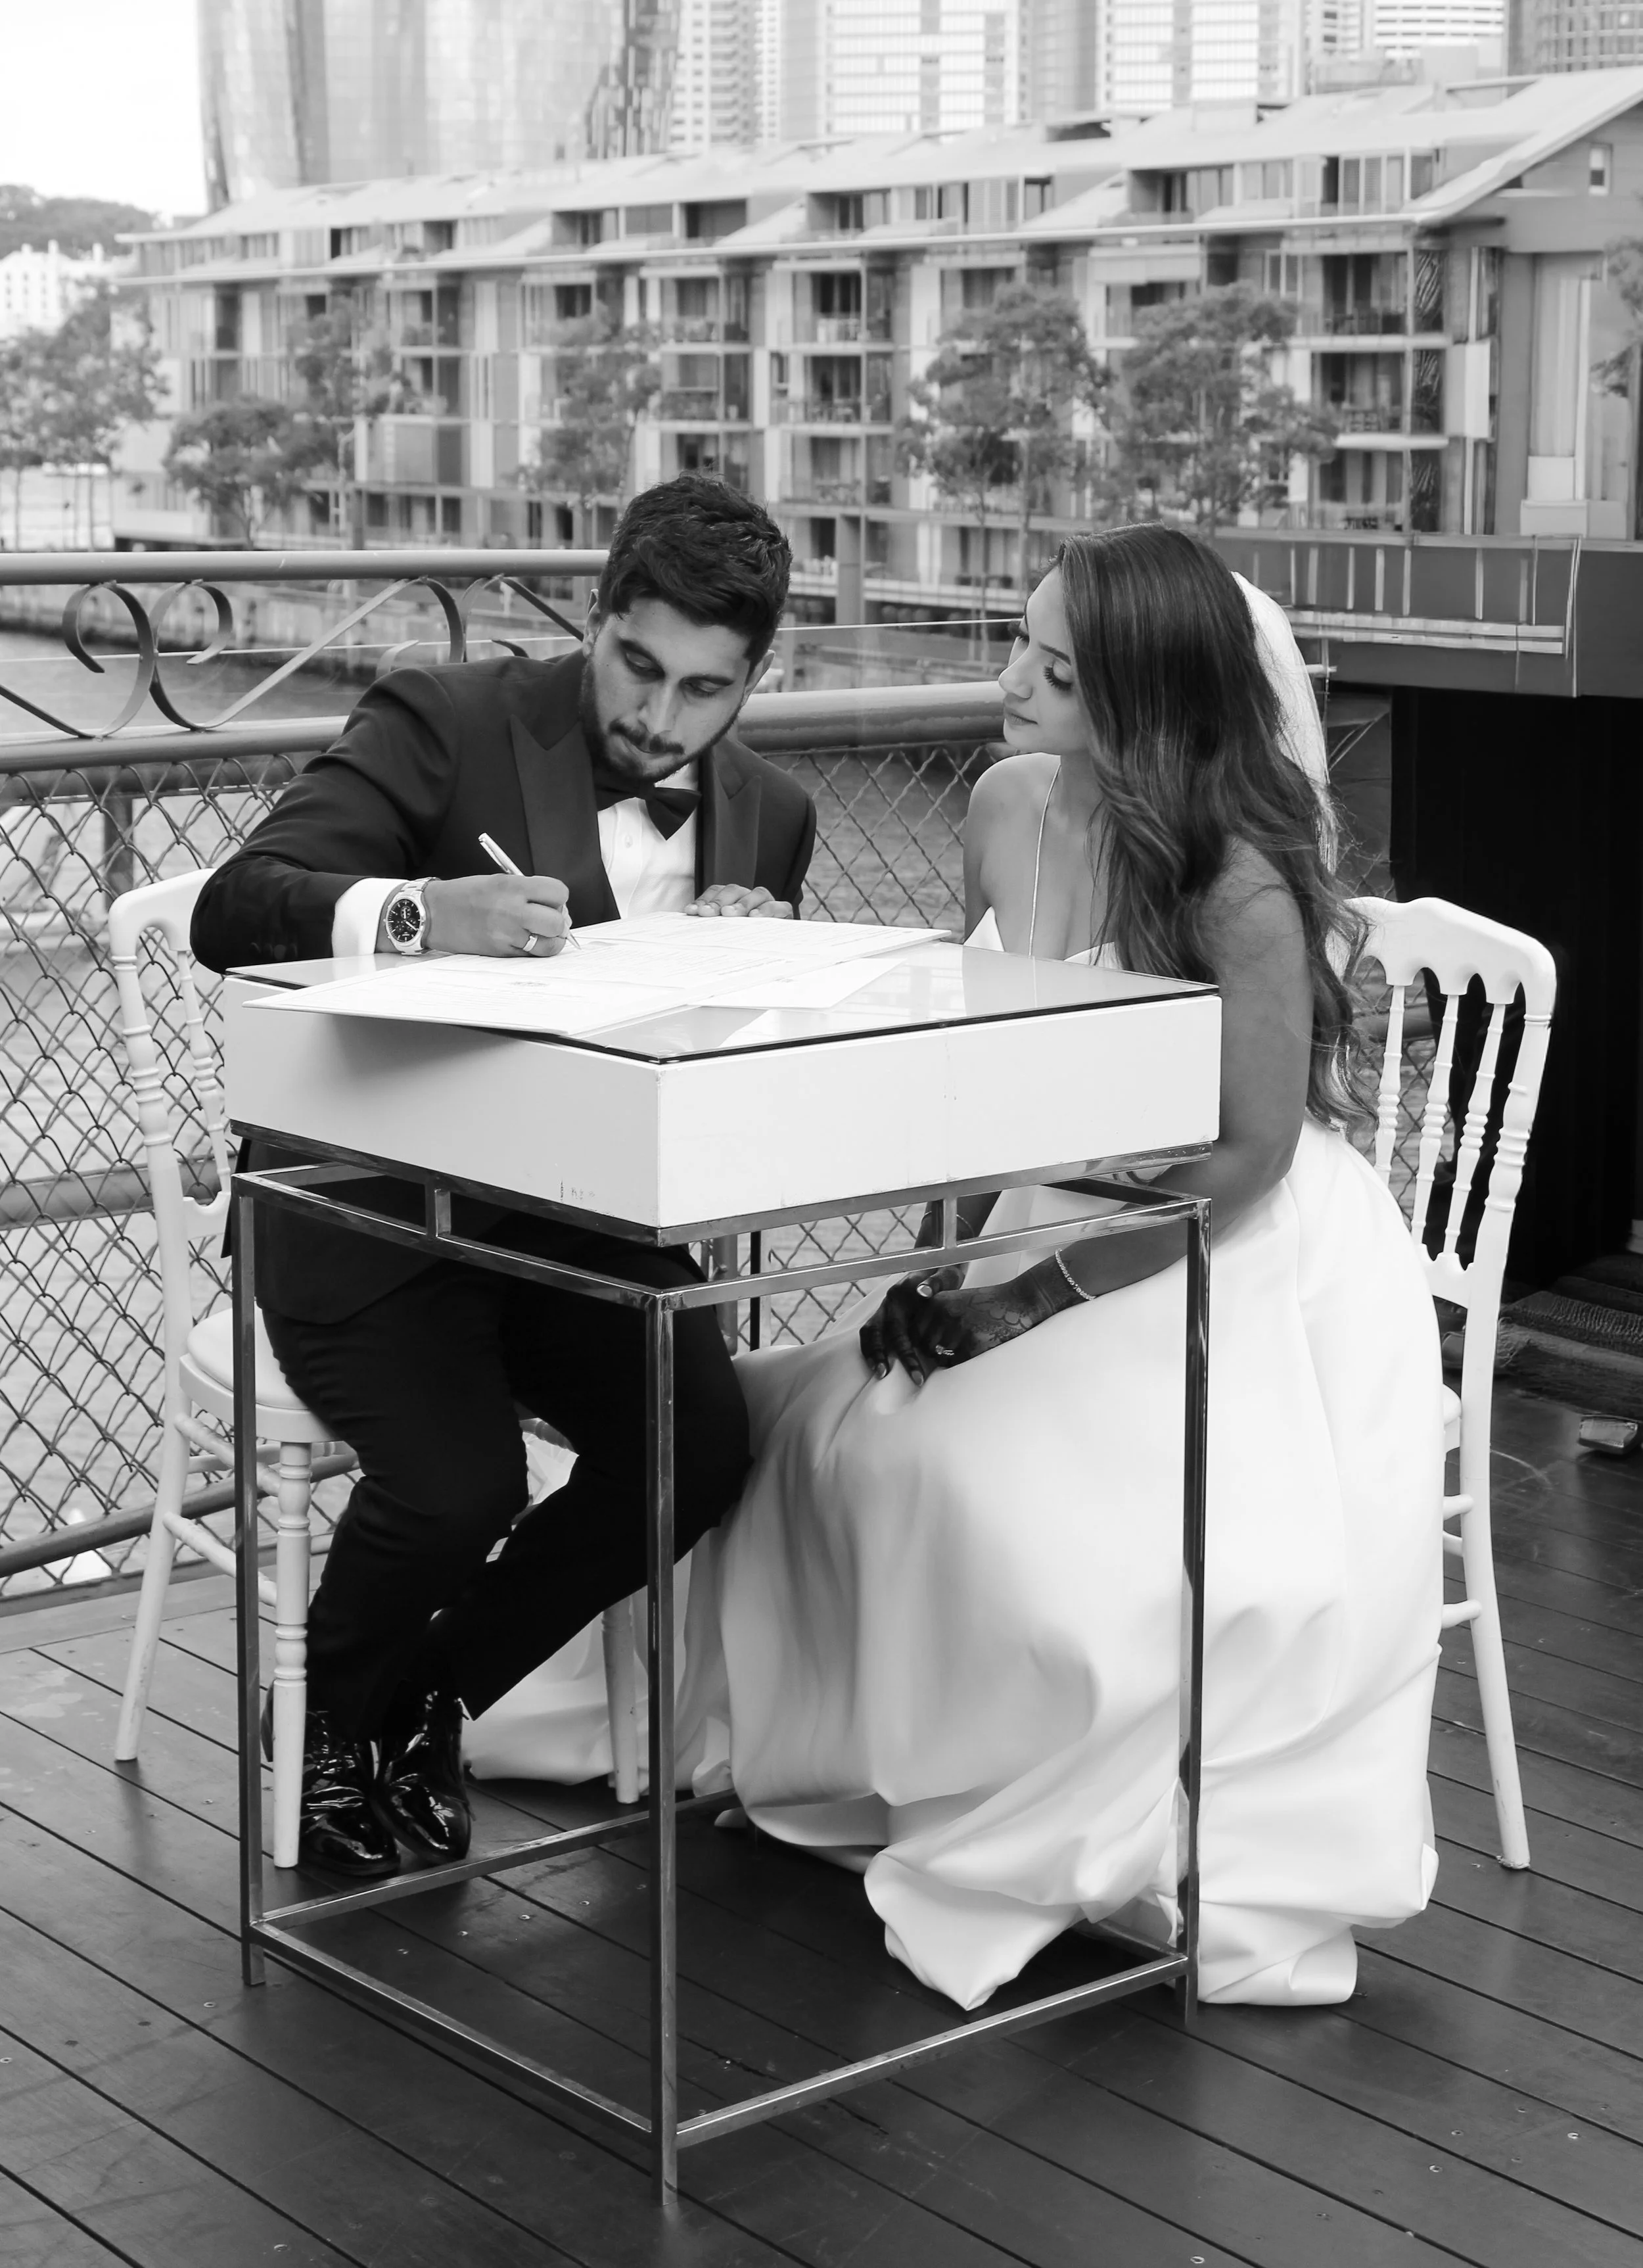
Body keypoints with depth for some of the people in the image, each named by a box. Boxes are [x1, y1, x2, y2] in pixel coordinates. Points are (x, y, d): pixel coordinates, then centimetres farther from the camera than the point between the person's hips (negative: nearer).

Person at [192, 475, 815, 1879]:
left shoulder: (771, 815, 8)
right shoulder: (446, 724, -9)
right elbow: (233, 913, -21)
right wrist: (418, 912, -41)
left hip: (580, 1211, 5)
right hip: (373, 1204, -5)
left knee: (704, 1447, -21)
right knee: (458, 1483, -28)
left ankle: (431, 1697, 7)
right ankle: (335, 1722, 8)